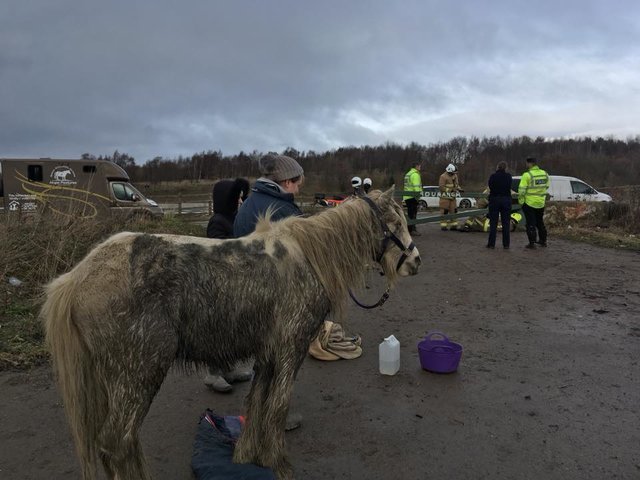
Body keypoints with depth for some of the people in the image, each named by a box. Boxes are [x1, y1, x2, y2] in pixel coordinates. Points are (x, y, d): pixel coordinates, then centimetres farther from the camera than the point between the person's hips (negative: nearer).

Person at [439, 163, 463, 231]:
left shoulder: (455, 176, 11)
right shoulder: (443, 176, -13)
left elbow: (456, 184, 20)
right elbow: (441, 187, -17)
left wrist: (459, 188, -2)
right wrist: (450, 190, -22)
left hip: (452, 197, 8)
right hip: (445, 197, -8)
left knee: (453, 211, 8)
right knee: (444, 211, -7)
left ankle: (453, 225, 15)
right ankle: (443, 226, -2)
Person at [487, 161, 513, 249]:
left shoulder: (493, 176, -7)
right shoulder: (508, 176, -1)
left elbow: (490, 187, 0)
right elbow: (509, 187, 5)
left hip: (494, 199, -1)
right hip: (506, 200, 2)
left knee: (493, 222, 3)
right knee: (506, 222, 6)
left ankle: (491, 243, 2)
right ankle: (506, 244, 6)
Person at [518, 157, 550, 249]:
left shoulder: (527, 175, -16)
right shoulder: (544, 174, 4)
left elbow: (522, 190, -18)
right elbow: (546, 187, 11)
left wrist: (521, 201, -7)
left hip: (529, 203, -6)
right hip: (541, 203, 6)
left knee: (531, 224, 1)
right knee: (540, 222, 20)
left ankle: (532, 243, 1)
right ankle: (543, 241, 28)